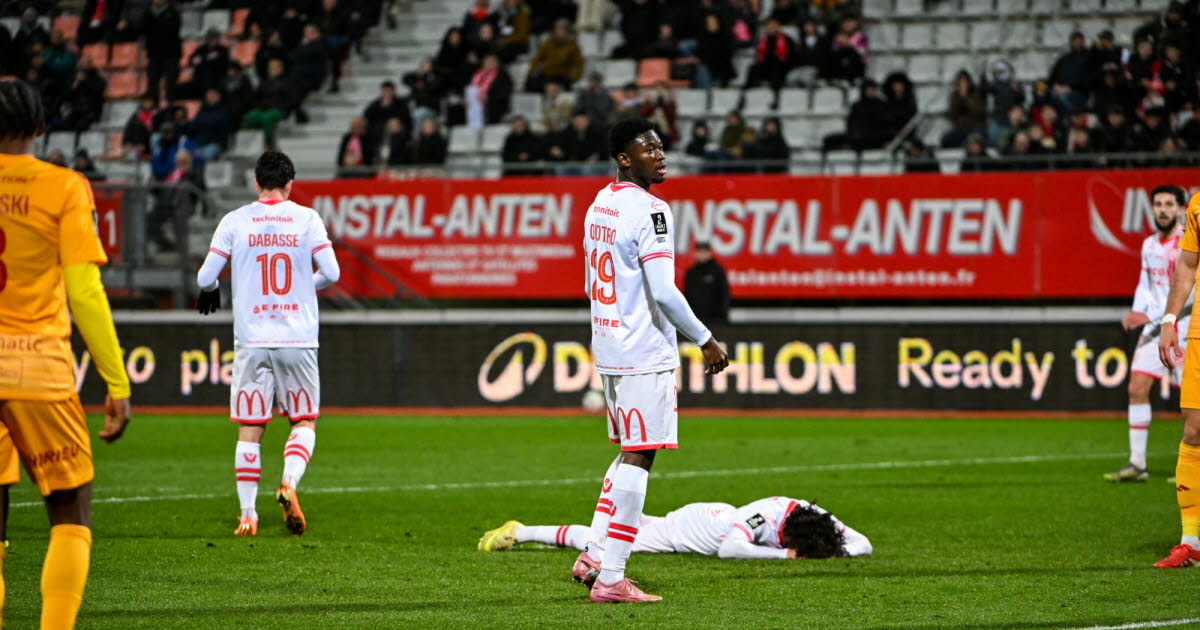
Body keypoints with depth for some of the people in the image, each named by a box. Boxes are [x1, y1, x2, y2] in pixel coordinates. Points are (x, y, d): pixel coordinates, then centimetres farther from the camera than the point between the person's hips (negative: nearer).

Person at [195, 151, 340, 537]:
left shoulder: (235, 222, 1)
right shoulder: (306, 219, 1)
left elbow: (205, 277, 1)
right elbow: (331, 273, -3)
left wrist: (210, 291, 25)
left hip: (252, 340, 0)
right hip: (298, 338, 0)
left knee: (250, 429, 5)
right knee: (304, 421, 12)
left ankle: (247, 515, 3)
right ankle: (289, 482, -14)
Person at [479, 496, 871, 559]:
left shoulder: (815, 518, -22)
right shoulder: (767, 517, -42)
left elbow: (862, 544, -14)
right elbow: (730, 549, -55)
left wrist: (838, 551, -35)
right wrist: (784, 555, -50)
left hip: (720, 516, 6)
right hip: (688, 527, -6)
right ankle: (519, 533, 24)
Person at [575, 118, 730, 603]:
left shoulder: (599, 205, 13)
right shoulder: (649, 211, -16)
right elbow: (663, 291, -21)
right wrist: (705, 340, -12)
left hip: (607, 348, 9)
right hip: (645, 353, -9)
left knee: (629, 453, 19)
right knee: (637, 459, -5)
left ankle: (593, 556, 16)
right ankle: (610, 579, -5)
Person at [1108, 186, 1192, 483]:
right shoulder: (1149, 245, 11)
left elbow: (1189, 293, -19)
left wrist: (1152, 315, -21)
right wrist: (1137, 311, 2)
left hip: (1184, 329, -6)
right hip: (1154, 328, 6)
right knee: (1137, 388, -3)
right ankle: (1137, 464, 1)